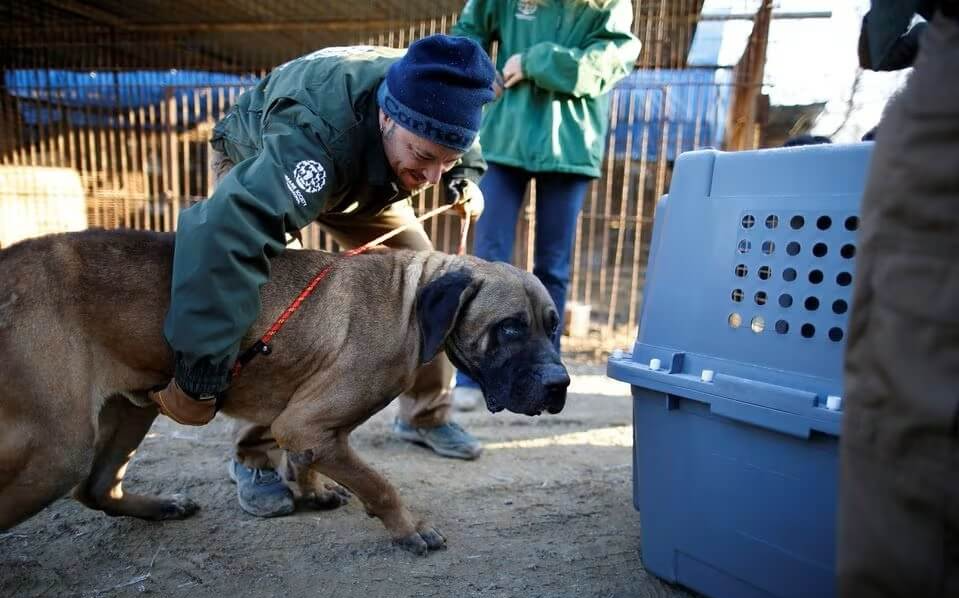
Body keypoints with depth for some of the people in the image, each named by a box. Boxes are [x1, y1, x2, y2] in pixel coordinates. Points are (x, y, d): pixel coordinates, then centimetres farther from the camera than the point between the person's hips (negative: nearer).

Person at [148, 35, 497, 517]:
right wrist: (199, 376, -64)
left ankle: (425, 416, 15)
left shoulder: (431, 104, -30)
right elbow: (227, 234, -62)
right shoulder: (315, 135, -49)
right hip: (257, 161, -4)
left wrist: (466, 178, -20)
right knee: (266, 298, -25)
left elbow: (460, 152, -2)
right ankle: (254, 458, -4)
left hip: (362, 174, 5)